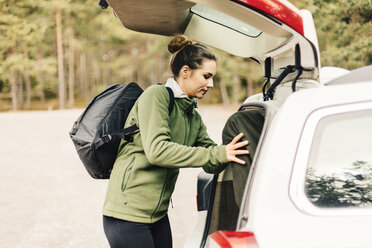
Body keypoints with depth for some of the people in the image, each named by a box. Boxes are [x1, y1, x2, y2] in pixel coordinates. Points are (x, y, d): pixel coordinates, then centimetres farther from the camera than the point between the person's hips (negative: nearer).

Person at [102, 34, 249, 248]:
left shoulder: (194, 118, 12)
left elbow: (212, 165, 7)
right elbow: (157, 150, -25)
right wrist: (218, 154, -26)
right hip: (128, 214, -8)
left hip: (158, 215, 8)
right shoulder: (156, 96, -12)